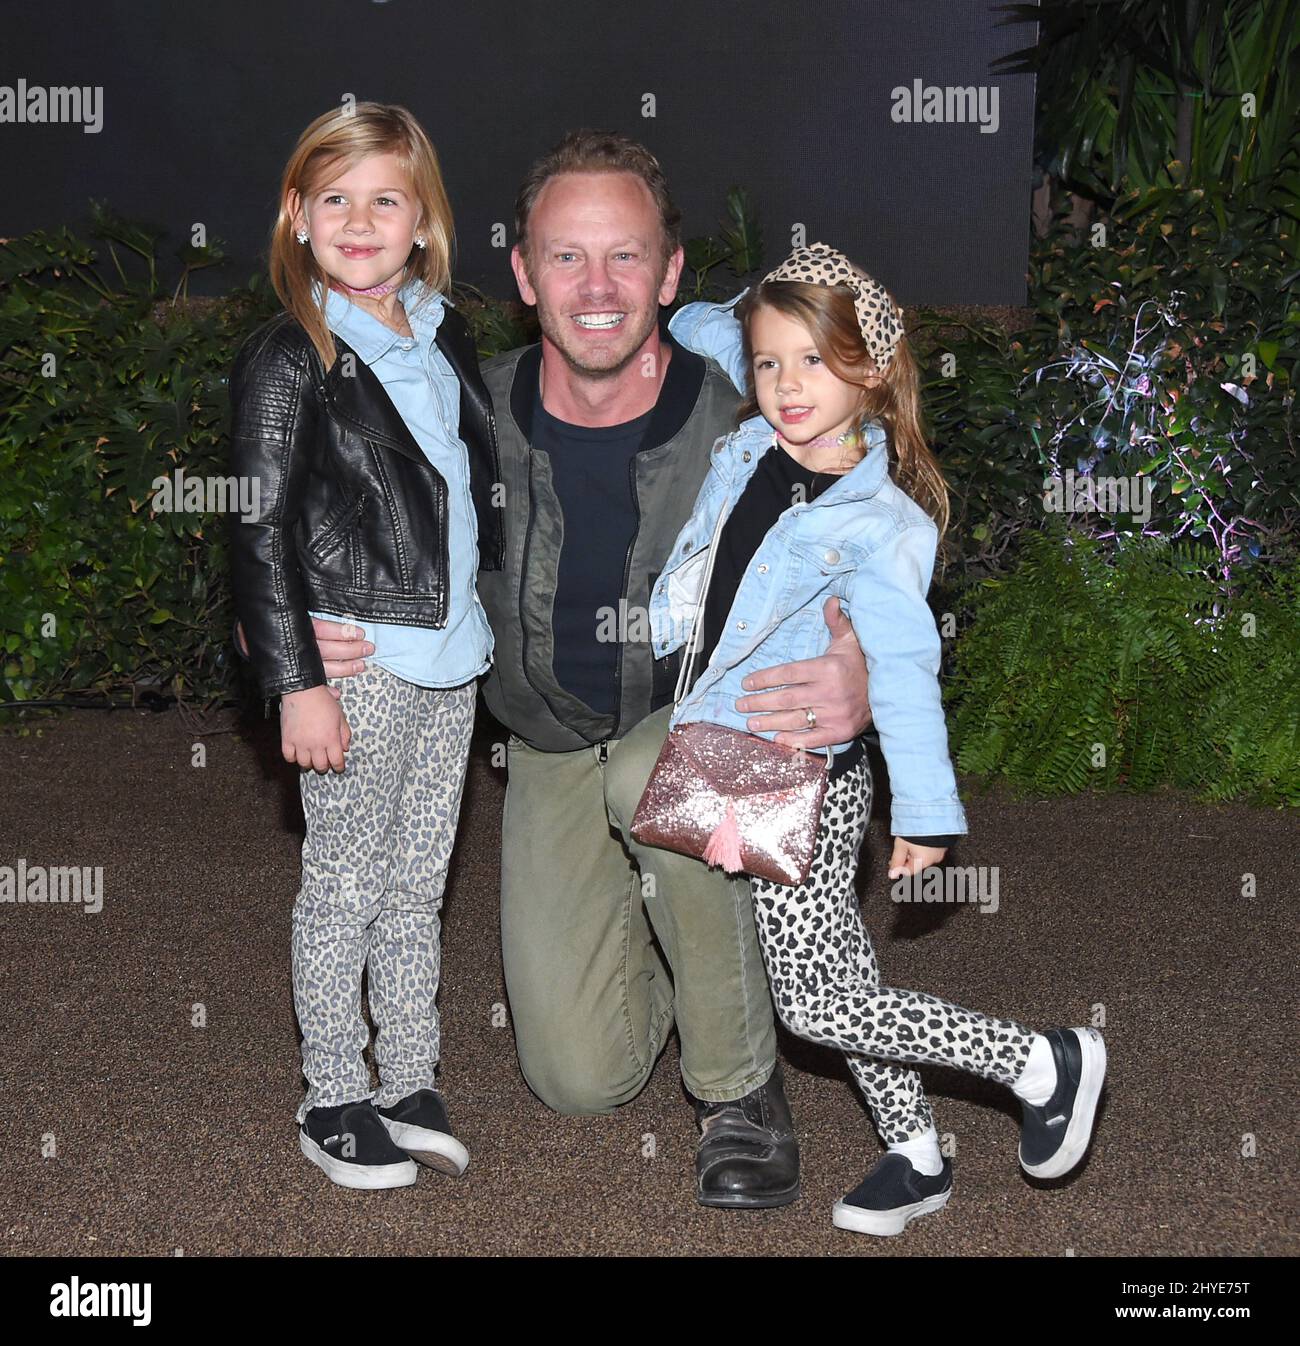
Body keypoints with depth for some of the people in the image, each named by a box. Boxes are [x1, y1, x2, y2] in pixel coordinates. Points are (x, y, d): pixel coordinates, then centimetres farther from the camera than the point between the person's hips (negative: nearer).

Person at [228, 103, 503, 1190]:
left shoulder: (448, 340, 11)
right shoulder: (288, 361, -9)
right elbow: (261, 532, -12)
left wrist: (497, 621, 20)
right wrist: (296, 681, -16)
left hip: (451, 655, 6)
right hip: (357, 661, -6)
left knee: (418, 887, 14)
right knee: (344, 889, 4)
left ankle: (411, 1088, 25)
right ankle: (334, 1101, 16)